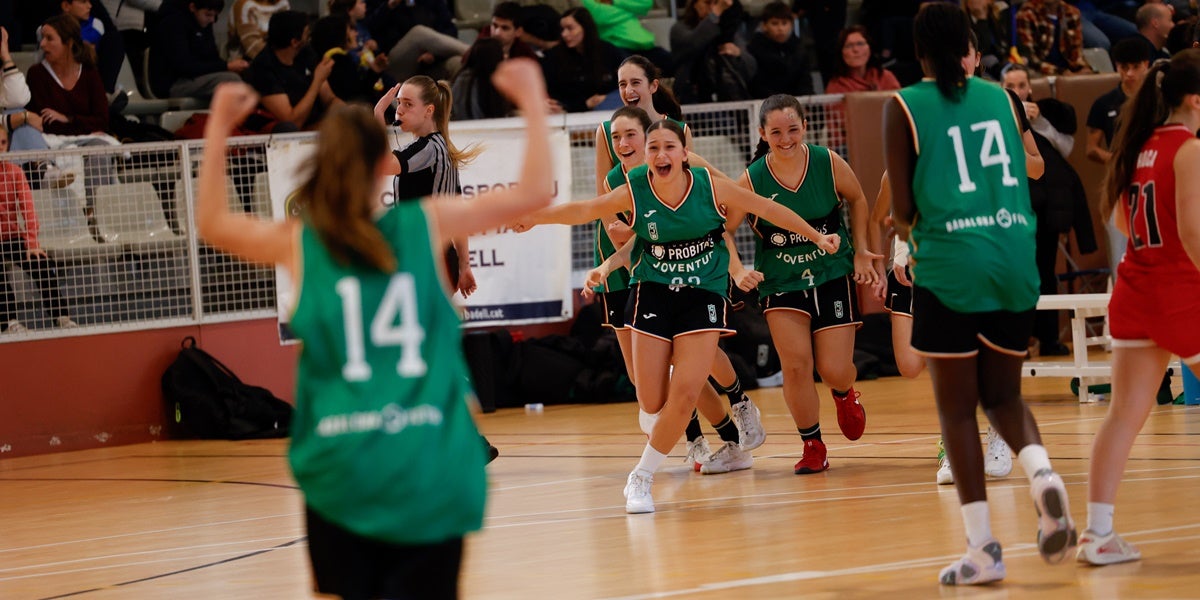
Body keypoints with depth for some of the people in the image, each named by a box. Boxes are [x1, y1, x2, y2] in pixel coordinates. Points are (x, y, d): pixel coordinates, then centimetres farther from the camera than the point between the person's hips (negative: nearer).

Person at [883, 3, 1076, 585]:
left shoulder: (904, 107, -1)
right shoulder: (999, 97, 10)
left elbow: (902, 210, -3)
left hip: (950, 268, -4)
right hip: (1015, 260, 4)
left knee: (956, 407, 4)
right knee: (1003, 393, 18)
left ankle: (983, 548, -1)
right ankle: (1042, 472, -13)